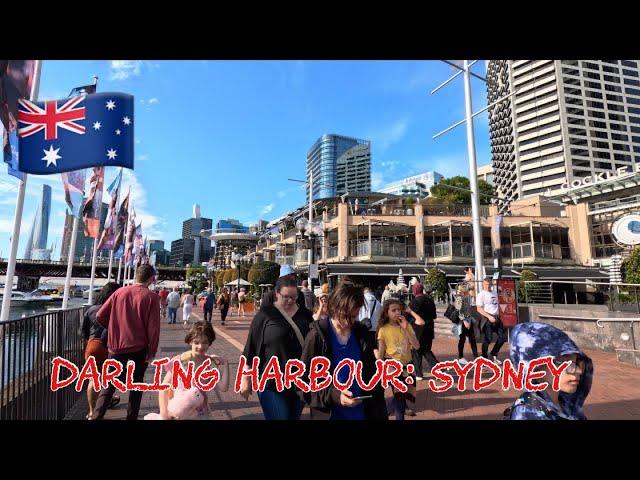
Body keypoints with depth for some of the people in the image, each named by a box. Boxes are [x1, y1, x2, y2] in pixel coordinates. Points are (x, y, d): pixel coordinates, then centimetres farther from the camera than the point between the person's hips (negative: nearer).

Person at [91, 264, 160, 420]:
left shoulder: (119, 292, 1)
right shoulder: (151, 297, -11)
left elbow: (100, 316, 3)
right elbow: (153, 328, -13)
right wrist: (152, 352, -4)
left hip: (117, 347, 3)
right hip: (138, 348, -2)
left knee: (109, 384, 15)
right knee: (136, 384, 14)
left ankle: (96, 417, 6)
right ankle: (131, 417, 20)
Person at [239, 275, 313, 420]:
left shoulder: (304, 313, 2)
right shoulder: (265, 314, -9)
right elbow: (251, 347, -6)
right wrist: (245, 378, -5)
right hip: (272, 383, -4)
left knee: (295, 417, 20)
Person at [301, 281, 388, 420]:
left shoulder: (362, 333, -1)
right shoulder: (316, 336, -14)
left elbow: (371, 372, 8)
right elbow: (305, 379, -10)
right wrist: (332, 395, -23)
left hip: (363, 411, 4)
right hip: (329, 413, -3)